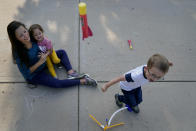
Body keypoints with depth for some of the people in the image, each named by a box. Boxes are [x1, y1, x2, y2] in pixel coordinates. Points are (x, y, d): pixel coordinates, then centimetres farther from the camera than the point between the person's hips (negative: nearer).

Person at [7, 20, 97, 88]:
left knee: (62, 52, 7)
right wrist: (40, 62, -31)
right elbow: (26, 73, -24)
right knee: (56, 83, -24)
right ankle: (83, 81, -11)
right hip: (33, 75, -6)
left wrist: (46, 54, -25)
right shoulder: (18, 53, -31)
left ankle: (70, 72, -13)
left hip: (42, 61, 7)